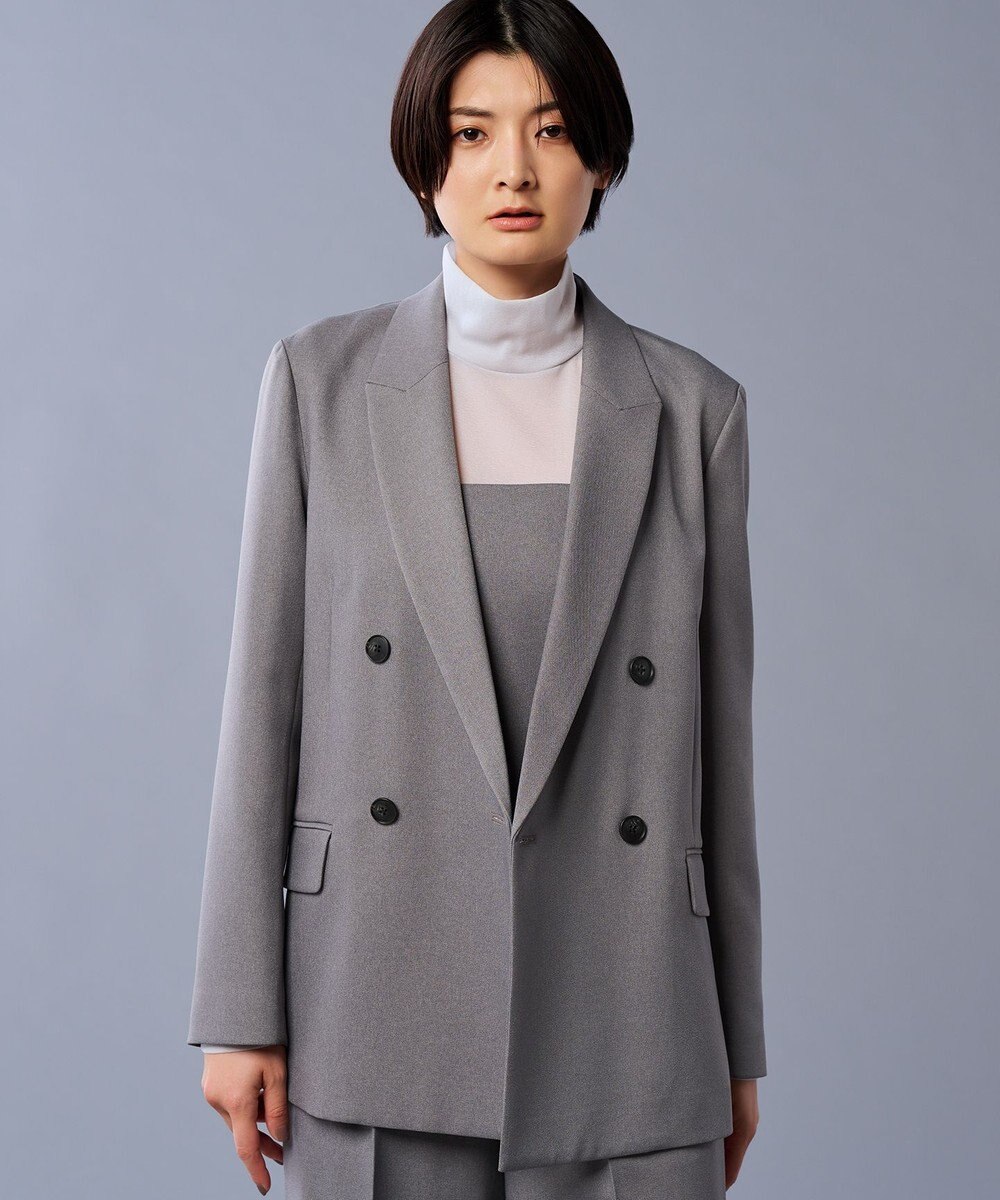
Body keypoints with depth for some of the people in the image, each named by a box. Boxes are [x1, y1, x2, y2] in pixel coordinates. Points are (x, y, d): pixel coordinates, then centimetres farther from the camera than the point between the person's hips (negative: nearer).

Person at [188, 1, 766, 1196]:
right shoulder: (324, 377, 2)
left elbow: (715, 732, 7)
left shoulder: (689, 407, 5)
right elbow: (264, 698, 1)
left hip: (618, 1017, 1)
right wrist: (240, 1012, -2)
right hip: (384, 1007, -1)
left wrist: (737, 1044, 9)